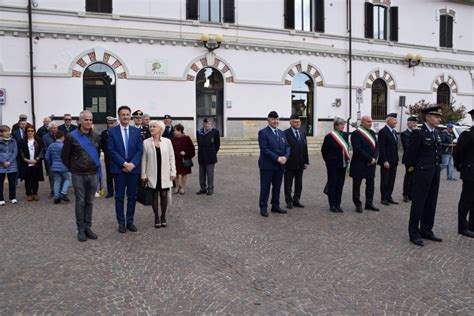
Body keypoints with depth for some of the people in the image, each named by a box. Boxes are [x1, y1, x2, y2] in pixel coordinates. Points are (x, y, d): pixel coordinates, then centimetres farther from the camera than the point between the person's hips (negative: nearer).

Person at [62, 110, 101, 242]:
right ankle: (81, 230, 13)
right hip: (79, 175, -3)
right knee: (80, 202, 3)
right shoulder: (72, 136, -6)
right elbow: (65, 156, 3)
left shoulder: (96, 136, 5)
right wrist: (72, 168, 8)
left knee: (90, 202, 9)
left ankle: (88, 227, 19)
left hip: (93, 174, 3)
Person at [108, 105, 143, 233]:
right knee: (119, 197, 4)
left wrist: (132, 164, -11)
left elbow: (140, 150, 2)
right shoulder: (112, 131, 0)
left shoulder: (136, 131, 6)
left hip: (133, 168, 2)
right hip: (119, 169, -2)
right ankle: (121, 223, 13)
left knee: (132, 197, 7)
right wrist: (124, 164, -13)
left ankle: (130, 222, 18)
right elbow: (112, 150, -6)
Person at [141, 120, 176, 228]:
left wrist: (173, 172, -1)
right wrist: (143, 174, -1)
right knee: (155, 196, 6)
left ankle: (163, 216, 21)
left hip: (164, 174, 0)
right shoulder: (146, 142, -1)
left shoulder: (167, 141, -1)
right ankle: (157, 217, 19)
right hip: (152, 174, 0)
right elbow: (144, 159, 1)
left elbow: (171, 158, 3)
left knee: (164, 195, 4)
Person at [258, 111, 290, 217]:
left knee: (277, 187, 12)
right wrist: (277, 158, -19)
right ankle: (263, 207, 12)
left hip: (280, 165, 6)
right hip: (267, 165, -6)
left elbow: (287, 147, 9)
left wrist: (285, 157, -11)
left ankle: (275, 206, 23)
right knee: (265, 187, 3)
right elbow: (264, 149, -16)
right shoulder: (263, 132, -7)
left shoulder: (281, 133, 14)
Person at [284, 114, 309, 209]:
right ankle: (289, 201, 15)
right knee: (288, 184, 5)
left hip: (300, 164, 6)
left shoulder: (303, 133, 11)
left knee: (299, 184, 12)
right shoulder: (285, 133, -9)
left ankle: (296, 200, 23)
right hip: (290, 164, -6)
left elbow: (305, 148, 13)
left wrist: (306, 162, 9)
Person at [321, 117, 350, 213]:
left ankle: (337, 205, 17)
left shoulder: (346, 135, 6)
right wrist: (328, 160, 6)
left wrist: (347, 157, 9)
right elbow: (323, 150, 0)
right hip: (333, 164, -5)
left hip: (343, 164, 5)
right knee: (332, 184, 3)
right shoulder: (329, 136, -10)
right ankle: (332, 205, 10)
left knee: (340, 184, 8)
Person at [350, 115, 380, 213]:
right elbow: (357, 149, -19)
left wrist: (374, 158, -7)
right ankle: (358, 205, 13)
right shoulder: (356, 133, -12)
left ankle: (369, 204, 23)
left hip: (371, 164, 7)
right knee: (357, 185, 4)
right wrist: (370, 159, -17)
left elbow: (376, 146, 10)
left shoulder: (372, 133, 12)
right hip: (359, 164, -7)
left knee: (370, 184, 12)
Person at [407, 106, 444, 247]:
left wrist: (437, 165, 13)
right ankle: (414, 233, 6)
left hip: (435, 173, 8)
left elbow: (438, 151, 18)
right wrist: (412, 166, 0)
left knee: (431, 203, 12)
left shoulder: (437, 133, 11)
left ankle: (426, 230, 23)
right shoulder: (418, 133, -13)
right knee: (418, 203, -2)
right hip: (422, 172, -8)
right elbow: (412, 153, -8)